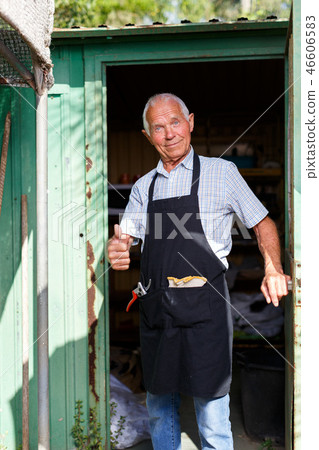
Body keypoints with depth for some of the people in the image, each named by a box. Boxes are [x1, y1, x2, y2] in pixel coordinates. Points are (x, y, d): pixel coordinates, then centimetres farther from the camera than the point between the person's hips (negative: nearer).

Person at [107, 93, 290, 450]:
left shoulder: (221, 172, 1)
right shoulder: (143, 187, 13)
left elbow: (263, 224, 4)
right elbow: (122, 238, 10)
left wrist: (273, 269, -13)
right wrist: (115, 250, -14)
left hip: (202, 310, -4)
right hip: (155, 310, 5)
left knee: (211, 413, 3)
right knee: (159, 407, 17)